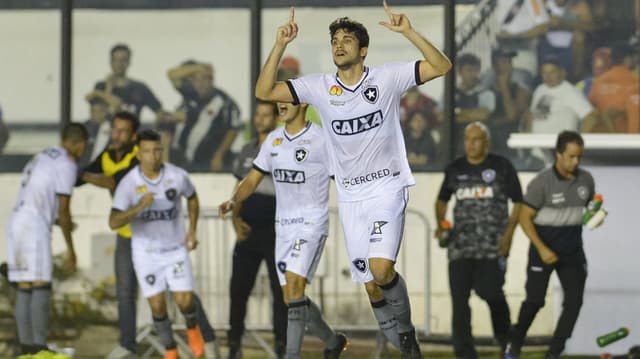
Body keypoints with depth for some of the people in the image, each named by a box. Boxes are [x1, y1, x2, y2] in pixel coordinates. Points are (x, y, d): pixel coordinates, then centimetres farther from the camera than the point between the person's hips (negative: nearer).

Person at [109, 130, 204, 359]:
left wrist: (192, 230, 5)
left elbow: (192, 199, 12)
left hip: (176, 248, 1)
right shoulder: (129, 183, -16)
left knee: (184, 300, -7)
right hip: (146, 252, -1)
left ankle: (192, 328, 27)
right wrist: (139, 207, -37)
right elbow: (114, 222, -22)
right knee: (157, 304, -1)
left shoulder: (177, 176, -11)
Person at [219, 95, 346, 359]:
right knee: (291, 298, 8)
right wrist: (234, 201, -3)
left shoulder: (321, 139, -9)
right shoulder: (273, 140, 10)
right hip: (283, 226, 7)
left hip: (311, 225, -7)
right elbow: (253, 178, 15)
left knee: (294, 287, -21)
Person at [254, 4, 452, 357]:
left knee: (380, 269, -24)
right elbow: (264, 92, -4)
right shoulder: (319, 86, 2)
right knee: (371, 286, 5)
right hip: (350, 196, 4)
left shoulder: (387, 78, -5)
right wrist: (279, 46, -14)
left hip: (387, 188, -4)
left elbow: (441, 66, -12)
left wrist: (408, 31, -22)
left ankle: (406, 327, 1)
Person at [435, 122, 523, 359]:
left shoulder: (502, 166, 2)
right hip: (460, 244, 3)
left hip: (493, 245, -3)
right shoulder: (455, 169, 12)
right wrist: (440, 225, 9)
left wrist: (509, 234, -7)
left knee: (490, 292, -11)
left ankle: (504, 337, 19)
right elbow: (442, 200, 26)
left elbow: (518, 202, 4)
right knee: (459, 298, -4)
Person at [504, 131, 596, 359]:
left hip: (572, 248, 4)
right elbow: (525, 217, -12)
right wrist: (542, 249, -19)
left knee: (574, 301, -4)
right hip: (545, 247, -4)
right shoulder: (542, 183, -16)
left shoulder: (585, 180, 0)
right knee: (535, 300, 2)